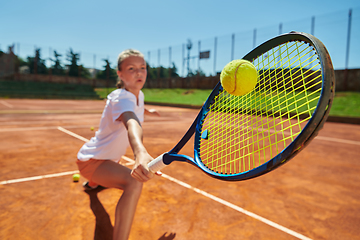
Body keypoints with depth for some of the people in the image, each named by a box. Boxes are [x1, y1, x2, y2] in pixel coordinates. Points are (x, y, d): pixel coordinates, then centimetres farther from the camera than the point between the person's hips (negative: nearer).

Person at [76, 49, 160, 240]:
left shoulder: (139, 95, -4)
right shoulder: (121, 98, -31)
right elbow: (132, 124, -55)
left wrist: (148, 111, 33)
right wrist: (140, 153, -72)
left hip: (107, 155, 10)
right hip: (91, 160, -10)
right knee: (134, 182, -37)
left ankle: (92, 183, 82)